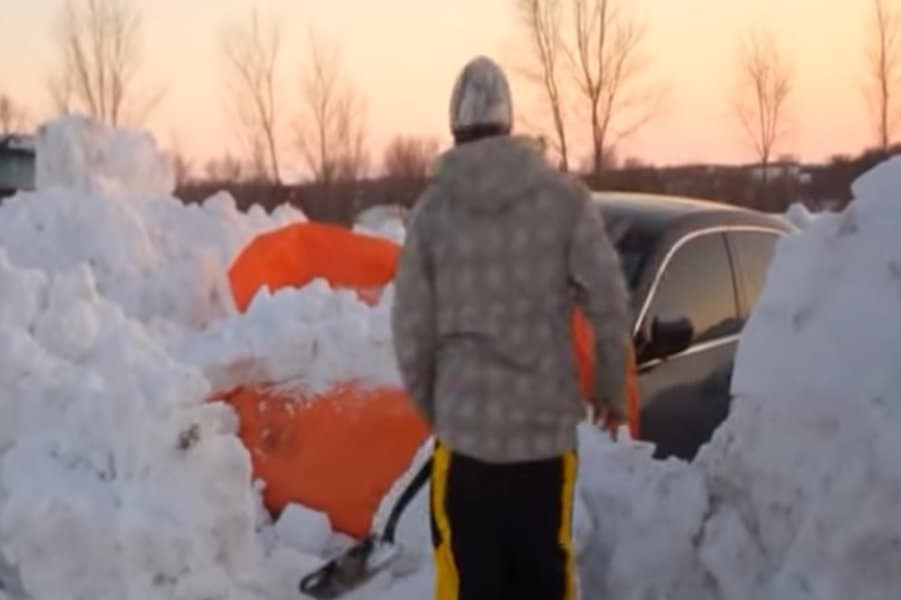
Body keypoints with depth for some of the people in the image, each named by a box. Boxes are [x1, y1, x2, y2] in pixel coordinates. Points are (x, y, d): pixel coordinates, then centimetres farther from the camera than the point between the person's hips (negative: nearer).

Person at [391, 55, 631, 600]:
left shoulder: (432, 209, -3)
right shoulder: (564, 197, -4)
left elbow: (411, 332, -1)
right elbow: (610, 305, -5)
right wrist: (614, 391, 11)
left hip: (466, 430, 0)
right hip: (547, 424, 1)